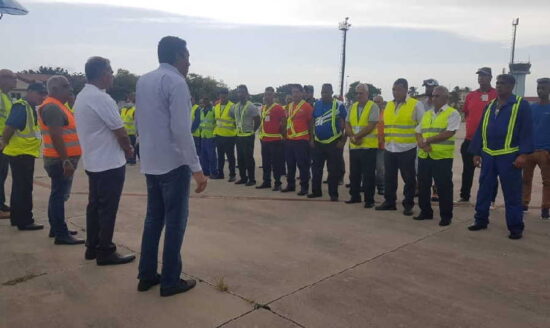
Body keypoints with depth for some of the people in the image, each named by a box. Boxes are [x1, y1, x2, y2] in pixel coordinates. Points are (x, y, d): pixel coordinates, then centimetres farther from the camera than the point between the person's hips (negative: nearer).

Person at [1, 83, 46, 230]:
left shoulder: (31, 108, 13)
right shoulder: (21, 107, -17)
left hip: (26, 153, 10)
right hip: (20, 153, -10)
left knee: (20, 188, 16)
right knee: (23, 189, -4)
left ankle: (17, 218, 26)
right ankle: (24, 221, 2)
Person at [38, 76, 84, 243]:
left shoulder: (58, 106, 17)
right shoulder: (52, 107, -16)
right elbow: (56, 136, -24)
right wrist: (65, 160, -26)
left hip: (62, 159, 11)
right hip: (60, 160, -11)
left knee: (58, 194, 16)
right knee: (59, 195, -7)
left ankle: (56, 228, 26)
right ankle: (61, 234, -2)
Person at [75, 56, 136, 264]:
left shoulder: (81, 97, 11)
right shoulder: (101, 98, -19)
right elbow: (120, 131, -17)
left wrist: (121, 148, 11)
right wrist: (129, 150, 2)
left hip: (93, 161, 10)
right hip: (110, 163, -9)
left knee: (94, 205, 15)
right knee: (108, 208, -1)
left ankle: (92, 248, 24)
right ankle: (105, 252, 7)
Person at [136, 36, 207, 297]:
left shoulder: (143, 81, 12)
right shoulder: (176, 82, -14)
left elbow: (141, 123, 16)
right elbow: (181, 130, -21)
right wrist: (197, 168, -19)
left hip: (150, 162, 8)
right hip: (174, 162, -8)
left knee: (153, 219, 15)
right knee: (175, 222, 1)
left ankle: (146, 276, 23)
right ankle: (170, 281, 10)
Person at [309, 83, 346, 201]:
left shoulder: (339, 105, -7)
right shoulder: (317, 104, 7)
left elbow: (343, 124, -6)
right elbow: (313, 122, 12)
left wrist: (342, 140, -10)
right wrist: (312, 138, 8)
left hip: (333, 142, -5)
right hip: (318, 142, 5)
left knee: (334, 170, 1)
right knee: (316, 168, 10)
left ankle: (333, 194, 10)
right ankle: (316, 191, 22)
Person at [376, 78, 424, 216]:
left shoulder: (416, 105, -3)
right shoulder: (388, 105, 13)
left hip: (407, 148, -5)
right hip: (389, 148, 5)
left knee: (409, 178, 3)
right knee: (389, 177, 11)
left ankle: (408, 204, 13)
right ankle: (389, 201, 23)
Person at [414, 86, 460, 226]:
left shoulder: (452, 113, -3)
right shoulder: (426, 114, 17)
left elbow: (449, 133, -15)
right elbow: (418, 133, 14)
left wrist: (429, 140, -12)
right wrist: (422, 144, -8)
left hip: (442, 157, -6)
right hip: (424, 156, 6)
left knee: (444, 187, 0)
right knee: (423, 185, 12)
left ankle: (446, 216, 12)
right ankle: (425, 211, 26)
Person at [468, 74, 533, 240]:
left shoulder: (521, 105, -3)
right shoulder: (490, 106, 13)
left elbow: (526, 131, -8)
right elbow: (480, 130, 14)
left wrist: (523, 154, -16)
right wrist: (476, 152, 9)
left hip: (509, 156, -5)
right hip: (488, 155, 5)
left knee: (512, 194, 3)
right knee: (484, 189, 11)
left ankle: (515, 227, 12)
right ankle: (481, 220, 23)